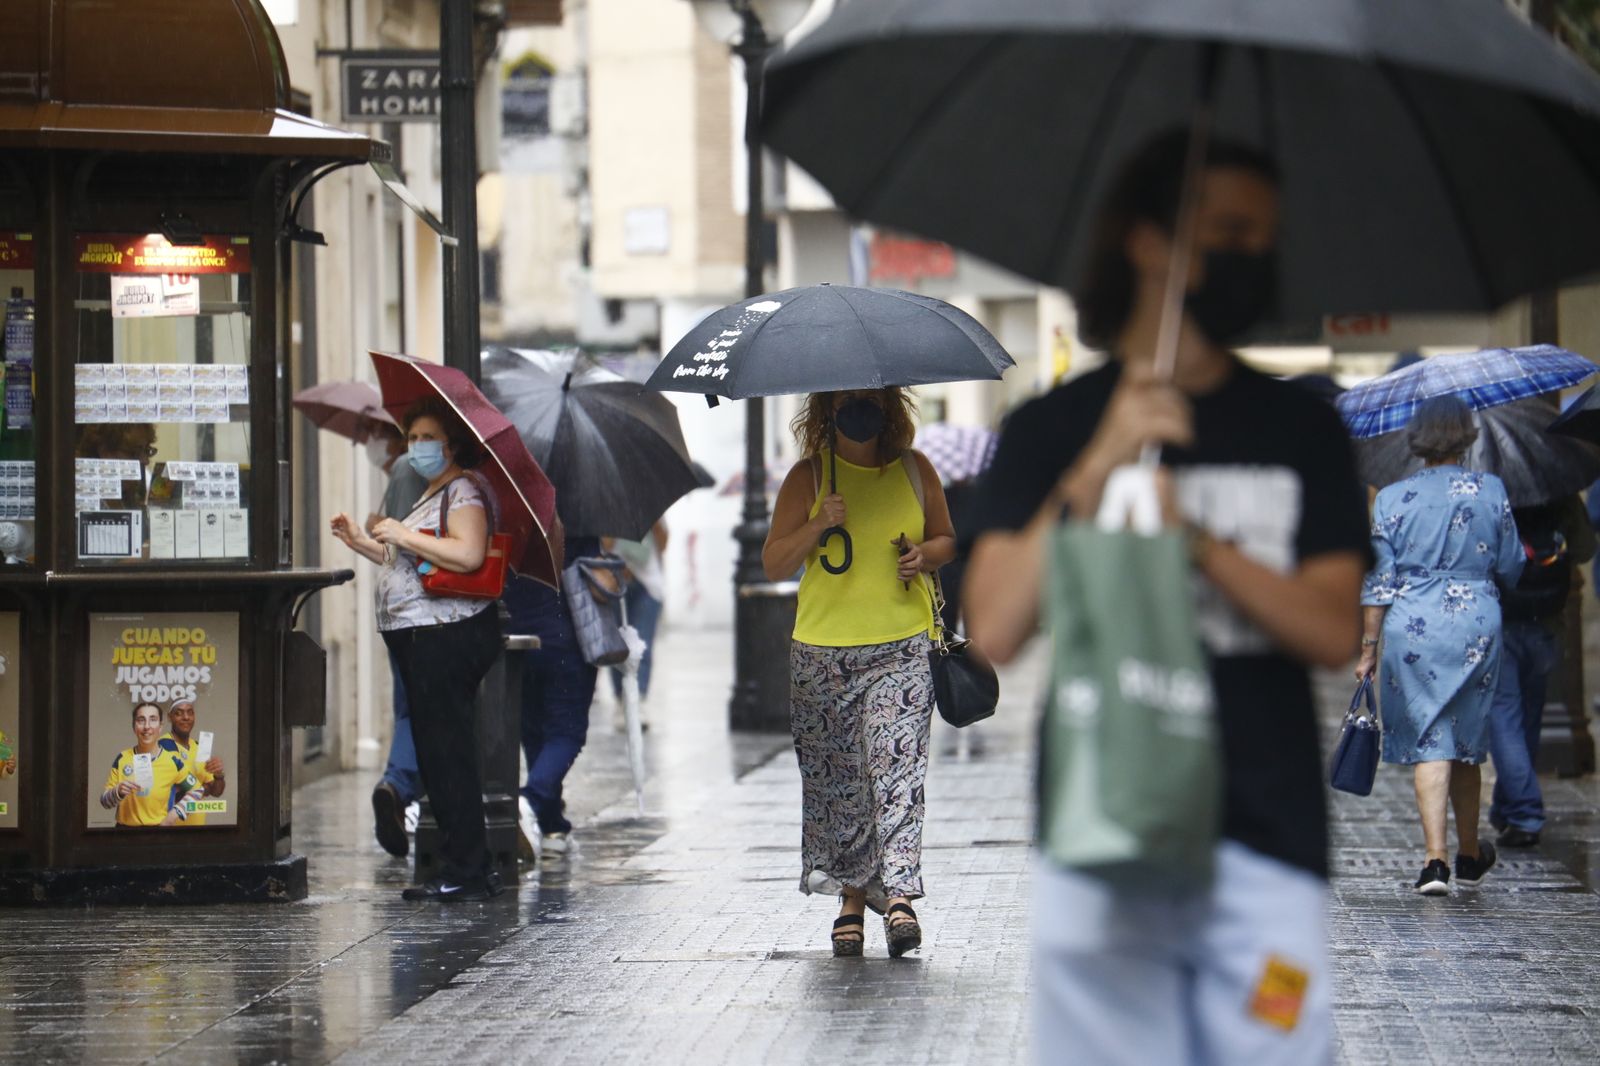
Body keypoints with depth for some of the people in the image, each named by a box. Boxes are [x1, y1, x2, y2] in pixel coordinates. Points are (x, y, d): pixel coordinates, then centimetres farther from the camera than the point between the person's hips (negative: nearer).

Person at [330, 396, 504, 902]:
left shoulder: (464, 491, -8)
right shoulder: (433, 496, 24)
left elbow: (467, 555, -23)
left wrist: (402, 535, -17)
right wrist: (364, 543, 20)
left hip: (446, 635, -11)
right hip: (421, 636, 11)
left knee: (446, 752, -11)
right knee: (436, 752, 11)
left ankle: (465, 873, -10)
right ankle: (468, 870, 14)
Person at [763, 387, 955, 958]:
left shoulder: (914, 470, 8)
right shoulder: (809, 477, 3)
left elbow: (946, 539, 19)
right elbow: (773, 564, 1)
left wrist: (925, 555, -4)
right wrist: (817, 526, -16)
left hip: (902, 648, 0)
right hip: (823, 652, 0)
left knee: (896, 767, -14)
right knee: (836, 778, 2)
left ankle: (896, 892, -19)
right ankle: (852, 896, 12)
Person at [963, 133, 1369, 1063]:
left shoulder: (1302, 429, 11)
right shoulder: (1052, 429, 7)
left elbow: (1334, 632, 1)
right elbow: (995, 632, -6)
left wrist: (1194, 536, -13)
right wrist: (1098, 469, -14)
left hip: (1266, 844, 1)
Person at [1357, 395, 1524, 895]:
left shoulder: (1392, 498, -3)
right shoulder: (1491, 491, -1)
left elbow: (1379, 581, -3)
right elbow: (1510, 567, 7)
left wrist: (1369, 646, 4)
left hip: (1411, 626, -1)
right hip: (1477, 625, 1)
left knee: (1429, 741, -2)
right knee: (1468, 740, 16)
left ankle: (1436, 858, -14)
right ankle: (1470, 854, 30)